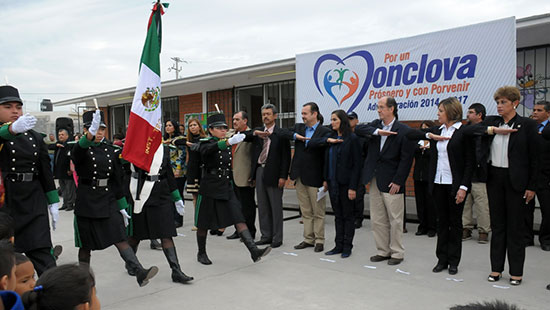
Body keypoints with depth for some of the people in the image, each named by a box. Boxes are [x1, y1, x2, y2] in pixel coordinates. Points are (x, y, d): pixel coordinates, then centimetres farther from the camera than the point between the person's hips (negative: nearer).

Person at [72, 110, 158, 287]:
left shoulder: (110, 151, 8)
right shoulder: (81, 150, -3)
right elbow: (79, 150, -31)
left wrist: (122, 206, 9)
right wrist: (90, 134, -52)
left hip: (108, 202, 3)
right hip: (87, 203, -3)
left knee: (120, 239, -4)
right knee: (85, 245, 8)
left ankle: (140, 273, -13)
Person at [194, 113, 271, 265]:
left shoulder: (227, 146, 10)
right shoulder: (205, 144, -9)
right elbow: (208, 150, -33)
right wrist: (229, 142, -47)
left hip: (226, 188, 5)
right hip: (209, 189, -4)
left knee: (239, 219, -8)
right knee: (203, 224, 9)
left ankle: (254, 251, -16)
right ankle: (201, 253, 28)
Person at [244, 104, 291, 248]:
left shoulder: (281, 134, -5)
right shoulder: (257, 131, 12)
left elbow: (286, 157, -8)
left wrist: (283, 176, -14)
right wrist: (254, 133, -18)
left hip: (273, 173, -5)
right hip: (259, 171, 5)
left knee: (276, 207, 3)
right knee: (262, 206, 12)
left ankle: (277, 238, 13)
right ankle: (266, 236, 23)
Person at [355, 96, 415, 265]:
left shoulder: (403, 130, -8)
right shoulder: (376, 125, 9)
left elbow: (406, 159, -11)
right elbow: (358, 129, -7)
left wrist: (397, 181, -14)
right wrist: (377, 132, -19)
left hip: (391, 181, -6)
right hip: (375, 180, 6)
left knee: (395, 220, 4)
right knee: (377, 220, 12)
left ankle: (397, 253, 19)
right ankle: (383, 251, 25)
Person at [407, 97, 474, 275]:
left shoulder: (464, 132, -8)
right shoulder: (437, 130, 9)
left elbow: (470, 162, -10)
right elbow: (410, 134, 7)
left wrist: (463, 187, -15)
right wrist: (430, 136, -8)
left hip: (455, 184, -5)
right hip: (438, 183, 5)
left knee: (455, 222, 6)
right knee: (442, 221, 12)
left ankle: (453, 261, 18)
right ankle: (442, 259, 21)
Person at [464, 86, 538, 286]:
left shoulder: (527, 125, -4)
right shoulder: (492, 121, 7)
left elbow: (533, 157, -4)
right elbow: (468, 130, -7)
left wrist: (531, 186, -7)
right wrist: (494, 130, -17)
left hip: (516, 180, -4)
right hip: (494, 177, 4)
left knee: (515, 226, 4)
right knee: (497, 225, 10)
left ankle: (516, 272, 16)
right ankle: (496, 268, 20)